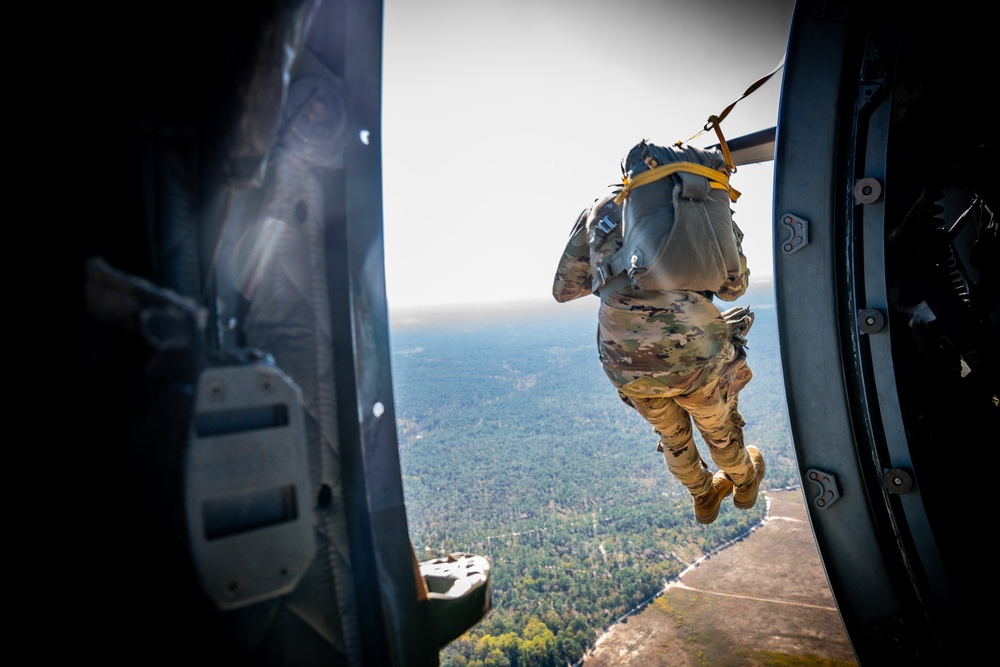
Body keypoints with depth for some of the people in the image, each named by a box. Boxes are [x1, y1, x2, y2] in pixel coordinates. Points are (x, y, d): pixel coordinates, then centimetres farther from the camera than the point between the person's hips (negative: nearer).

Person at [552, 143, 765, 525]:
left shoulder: (602, 208, 11)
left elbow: (564, 290, 13)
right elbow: (733, 287, 11)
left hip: (626, 364, 2)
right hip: (696, 354, -1)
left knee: (671, 433, 33)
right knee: (718, 427, 32)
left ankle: (705, 497, 60)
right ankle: (744, 482, 63)